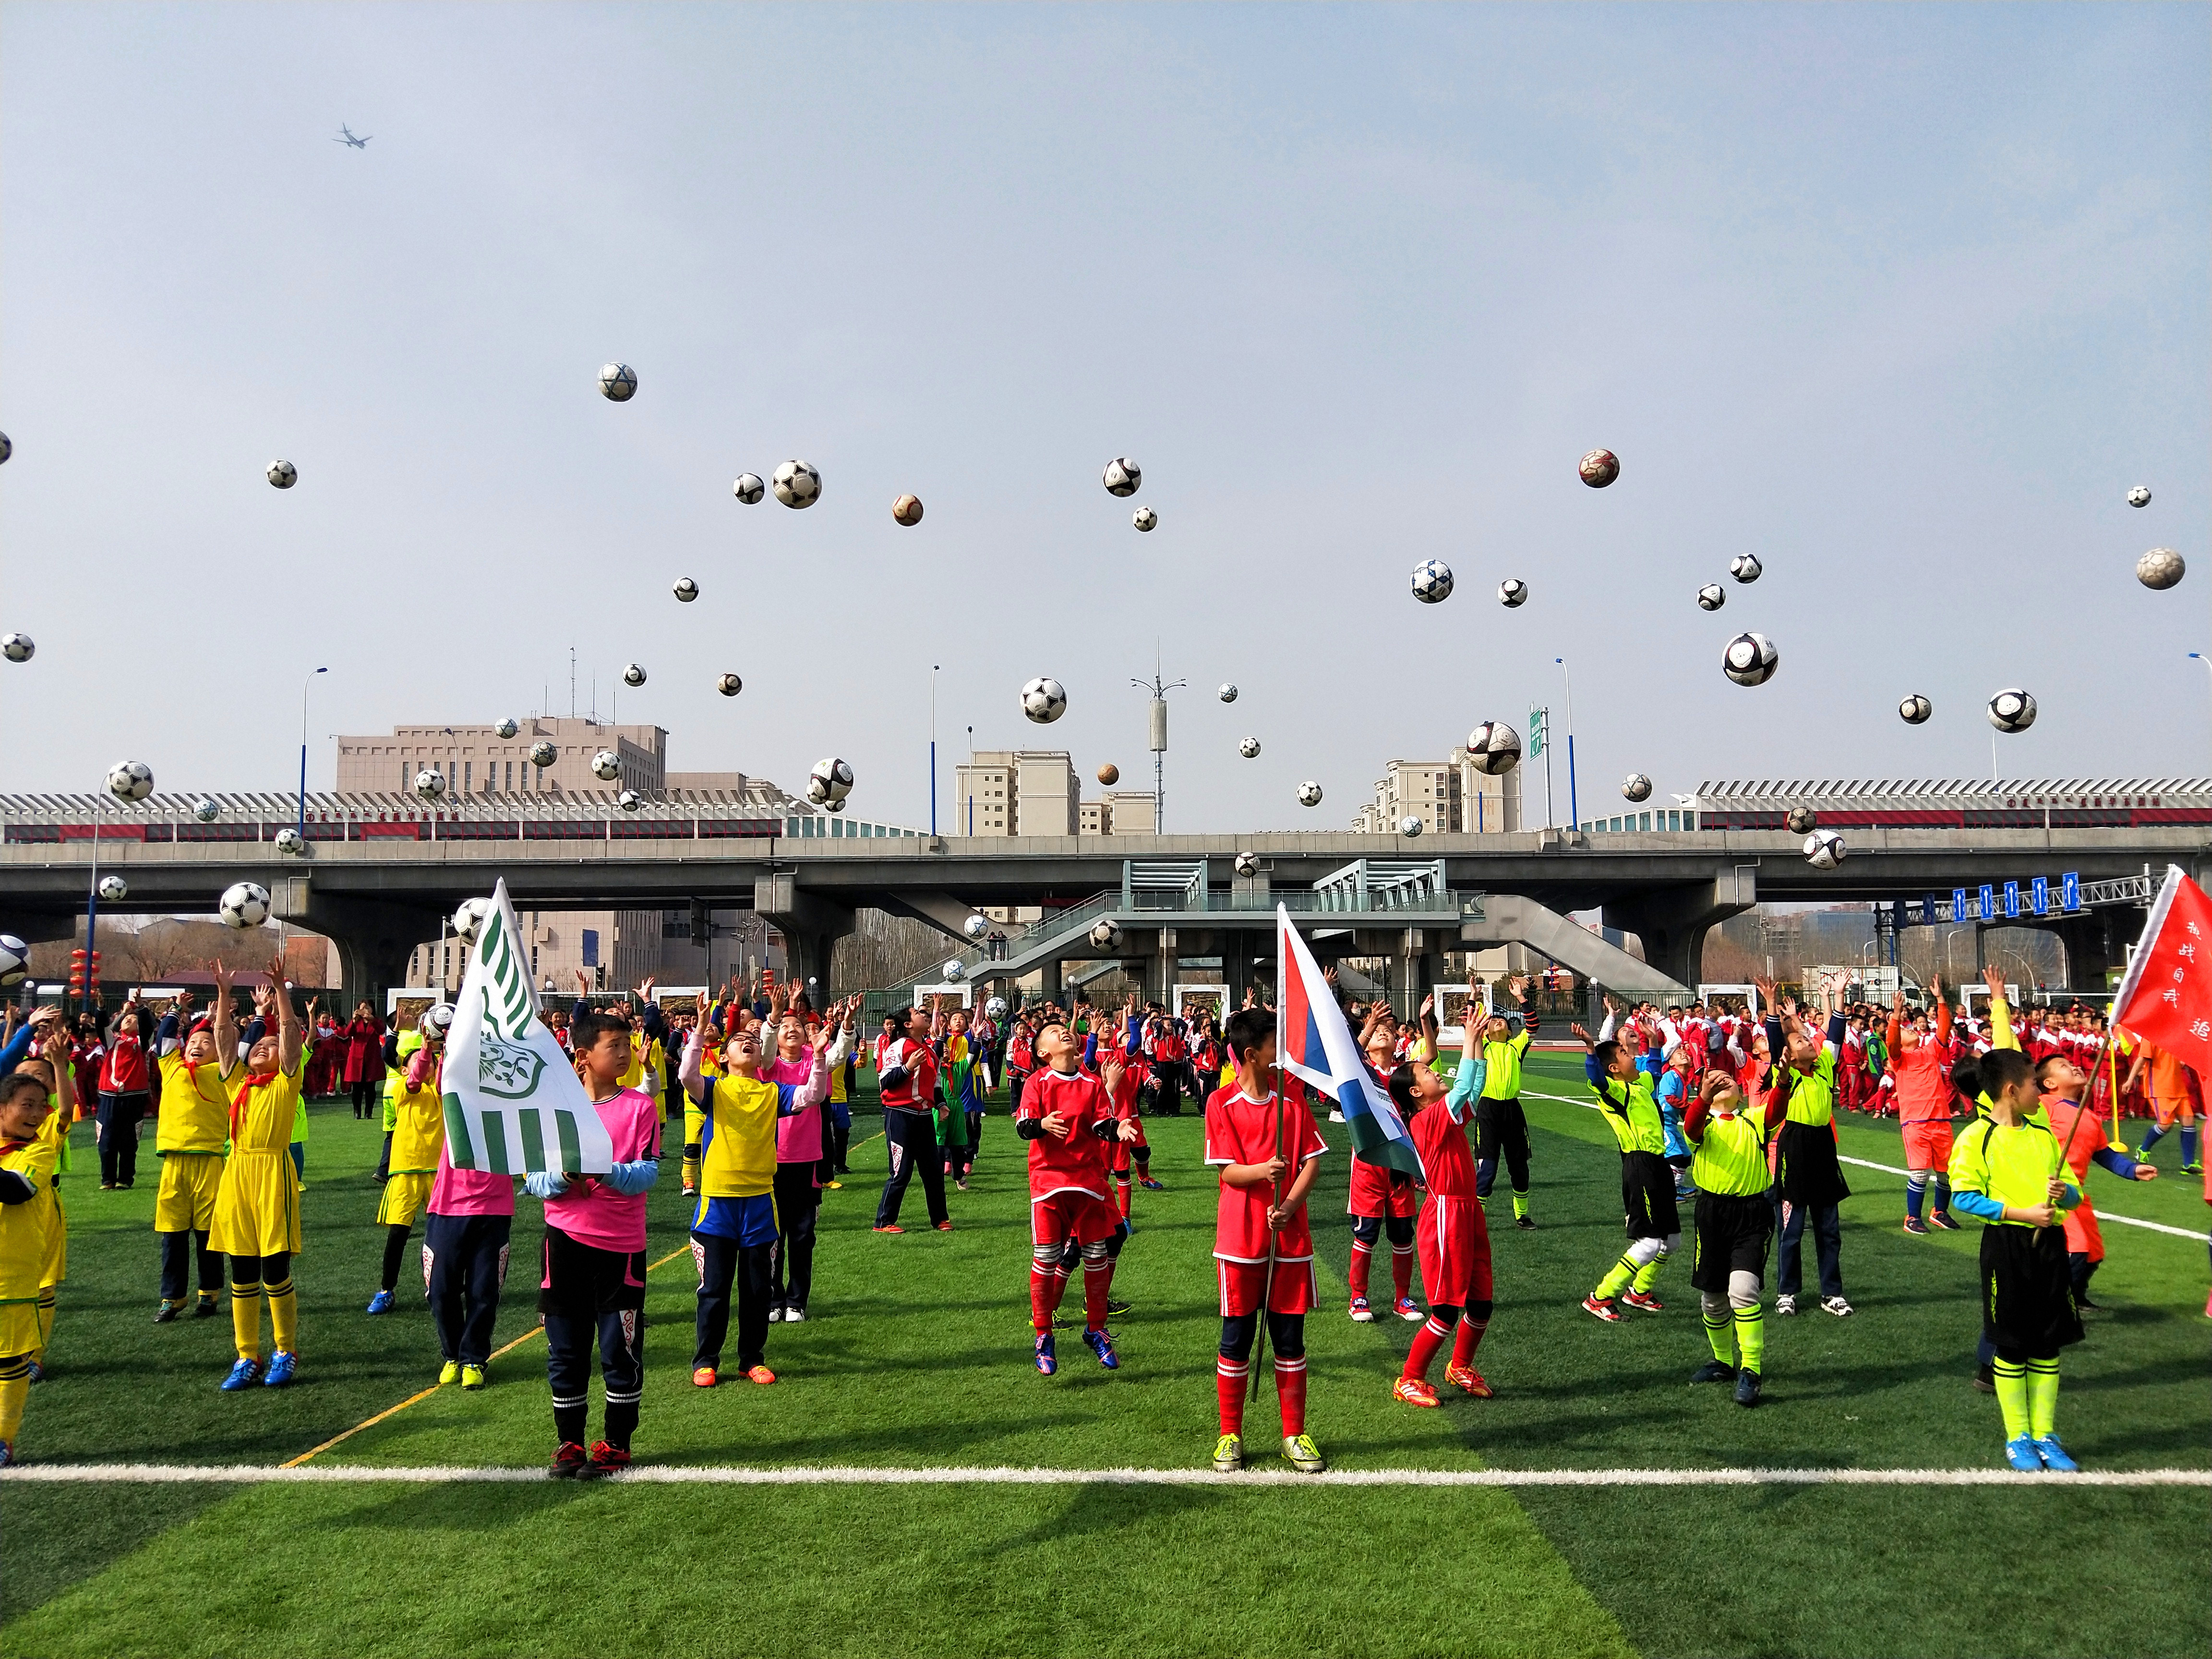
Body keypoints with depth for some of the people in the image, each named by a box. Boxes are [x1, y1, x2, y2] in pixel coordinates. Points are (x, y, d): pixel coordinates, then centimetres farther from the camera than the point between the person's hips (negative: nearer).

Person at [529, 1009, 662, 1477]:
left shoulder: (640, 1106, -2)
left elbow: (648, 1174, -9)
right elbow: (533, 1179, 1)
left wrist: (608, 1172, -26)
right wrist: (564, 1177, -19)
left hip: (621, 1244, -1)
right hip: (566, 1240, 2)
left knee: (620, 1349, 3)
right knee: (565, 1349, 9)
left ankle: (617, 1443, 18)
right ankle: (569, 1443, 23)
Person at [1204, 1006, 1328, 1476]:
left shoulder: (1292, 1095, 4)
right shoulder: (1221, 1103, -5)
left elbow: (1312, 1159, 2)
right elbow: (1228, 1172, -8)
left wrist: (1291, 1203, -13)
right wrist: (1264, 1171, -28)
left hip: (1290, 1236, 3)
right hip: (1240, 1239, -2)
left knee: (1290, 1338, 8)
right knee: (1236, 1338, 5)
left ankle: (1295, 1435, 21)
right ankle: (1230, 1436, 19)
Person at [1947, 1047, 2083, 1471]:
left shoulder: (2044, 1136, 10)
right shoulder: (1977, 1137, -7)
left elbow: (2075, 1193, 14)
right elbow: (1963, 1196, -12)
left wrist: (2063, 1193, -9)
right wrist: (2020, 1213, -19)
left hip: (2049, 1244, 5)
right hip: (2006, 1245, -5)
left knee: (2049, 1344, 10)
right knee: (2012, 1346, 4)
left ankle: (2045, 1436, 22)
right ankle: (2017, 1439, 16)